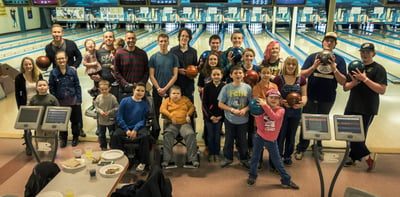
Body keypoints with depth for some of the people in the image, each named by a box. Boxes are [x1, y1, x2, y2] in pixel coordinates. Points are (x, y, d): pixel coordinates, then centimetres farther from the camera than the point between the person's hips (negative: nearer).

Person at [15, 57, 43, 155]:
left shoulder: (39, 75, -1)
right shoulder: (19, 78, -6)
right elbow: (17, 94, -2)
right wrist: (20, 108, -7)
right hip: (26, 106, -1)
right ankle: (28, 146, 21)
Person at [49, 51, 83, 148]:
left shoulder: (72, 71, -4)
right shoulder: (53, 73, -4)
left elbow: (77, 86, -1)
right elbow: (51, 88, 0)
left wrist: (79, 100, -5)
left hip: (73, 100, 0)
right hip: (60, 102, 0)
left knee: (75, 120, 10)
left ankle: (75, 137, 29)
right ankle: (63, 138, 28)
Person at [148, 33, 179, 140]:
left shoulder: (173, 57, 0)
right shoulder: (153, 57, 0)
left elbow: (175, 75, -4)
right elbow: (151, 76, -1)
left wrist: (165, 88, -11)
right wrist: (158, 88, -10)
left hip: (170, 90, 0)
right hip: (157, 90, 0)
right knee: (156, 114, 7)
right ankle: (155, 136, 19)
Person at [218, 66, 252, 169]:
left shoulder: (247, 88, -5)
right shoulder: (226, 87, -8)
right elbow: (220, 104, -5)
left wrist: (245, 109, -18)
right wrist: (232, 110, -16)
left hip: (243, 120, 1)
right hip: (229, 119, 0)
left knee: (242, 140, 14)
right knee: (229, 140, 13)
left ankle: (244, 159, 32)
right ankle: (228, 158, 31)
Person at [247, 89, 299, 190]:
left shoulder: (281, 110, -11)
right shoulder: (262, 109, -5)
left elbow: (274, 117, -35)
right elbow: (260, 127, -11)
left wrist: (264, 105, -40)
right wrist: (258, 115, -24)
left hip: (271, 140, -1)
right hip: (259, 137, 2)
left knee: (277, 160, 8)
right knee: (255, 157, 12)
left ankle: (286, 180, 23)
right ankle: (252, 175, 33)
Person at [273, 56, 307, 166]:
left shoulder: (301, 79, 1)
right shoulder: (278, 79, -7)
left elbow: (304, 95, 4)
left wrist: (303, 102, -17)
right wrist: (281, 101, -23)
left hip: (296, 111, 3)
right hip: (281, 110, -3)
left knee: (291, 135, 16)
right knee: (280, 135, 2)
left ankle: (287, 156, 34)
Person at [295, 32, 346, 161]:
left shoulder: (339, 60, -1)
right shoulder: (313, 57, -3)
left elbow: (343, 82, -7)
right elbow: (302, 75, -8)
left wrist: (334, 68, -20)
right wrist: (314, 66, -23)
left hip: (327, 99, 1)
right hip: (311, 97, -1)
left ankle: (318, 147, 34)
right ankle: (301, 148, 22)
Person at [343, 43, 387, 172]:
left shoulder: (379, 69, -6)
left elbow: (382, 90, -16)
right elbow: (345, 88, 8)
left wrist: (365, 79, -22)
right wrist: (354, 82, -13)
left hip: (367, 110, -6)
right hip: (351, 107, 6)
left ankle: (352, 157, 18)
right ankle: (367, 158, 24)